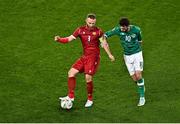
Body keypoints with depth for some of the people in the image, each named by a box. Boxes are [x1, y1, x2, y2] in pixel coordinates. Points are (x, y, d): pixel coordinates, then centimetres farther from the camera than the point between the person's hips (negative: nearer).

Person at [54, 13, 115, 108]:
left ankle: (90, 100, 6)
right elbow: (69, 39, -3)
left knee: (88, 78, -13)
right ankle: (71, 96, 3)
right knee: (71, 73, -5)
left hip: (94, 57, -5)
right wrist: (59, 39, -19)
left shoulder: (98, 31, -4)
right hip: (84, 57, 5)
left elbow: (104, 43, 4)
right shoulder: (80, 30, 1)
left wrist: (109, 54, -1)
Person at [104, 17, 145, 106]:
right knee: (134, 78, -2)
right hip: (127, 56, 2)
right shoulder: (118, 30, -13)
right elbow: (106, 34, -3)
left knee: (138, 75, -14)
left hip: (137, 54, -2)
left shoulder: (136, 30, -15)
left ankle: (142, 97, -6)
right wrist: (104, 41, -21)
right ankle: (141, 86, 32)